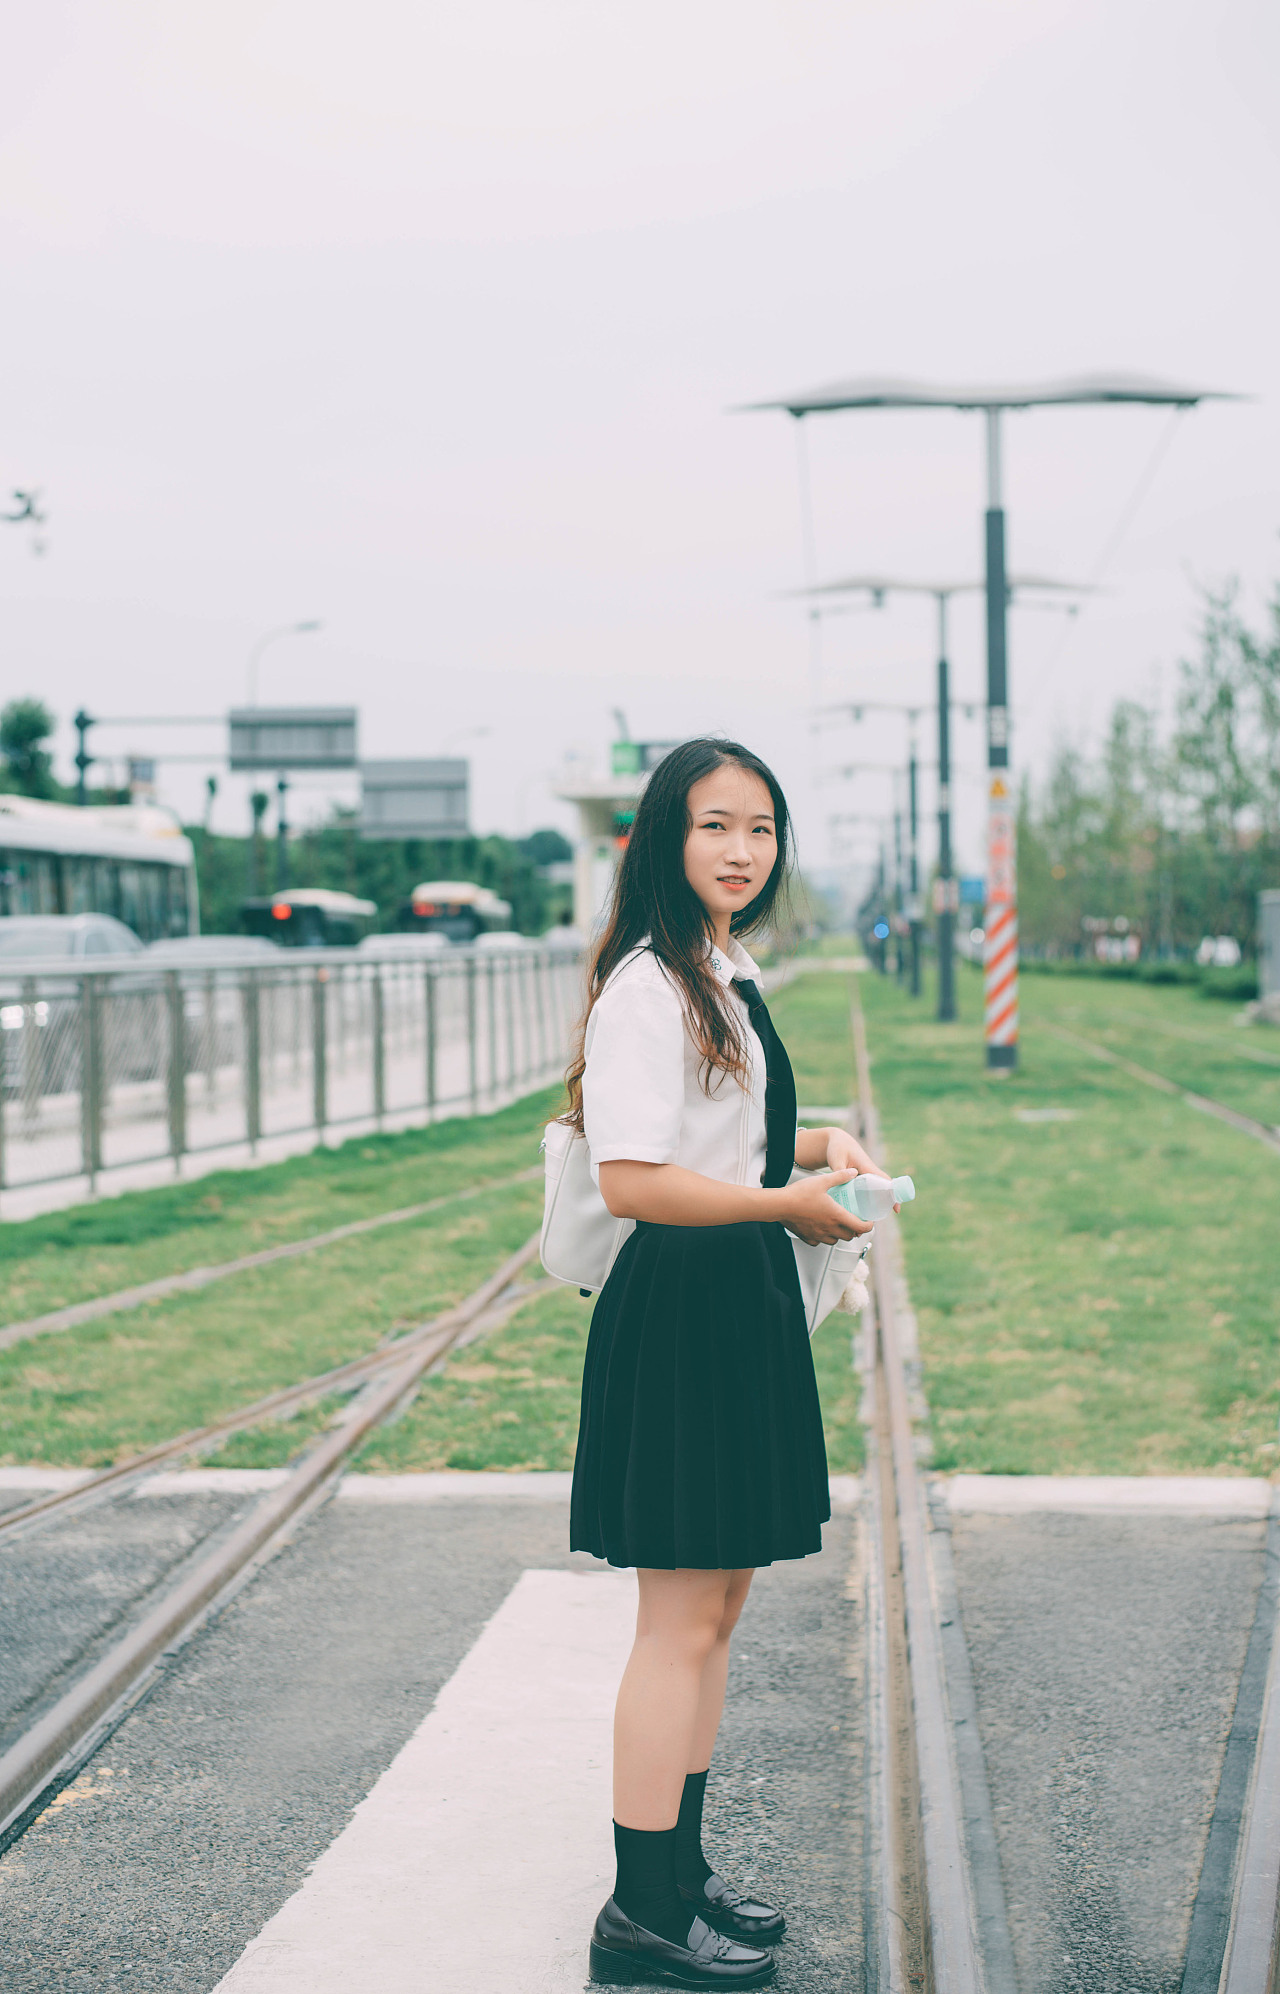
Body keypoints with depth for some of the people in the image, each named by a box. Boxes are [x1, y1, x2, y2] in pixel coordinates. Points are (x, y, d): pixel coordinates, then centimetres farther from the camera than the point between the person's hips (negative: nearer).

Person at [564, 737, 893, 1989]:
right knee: (683, 1615, -4)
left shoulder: (728, 976, 13)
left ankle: (681, 1873, 28)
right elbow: (630, 1179, -23)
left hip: (743, 1307, 10)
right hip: (679, 1311, -10)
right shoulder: (646, 988, -17)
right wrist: (789, 1202, -16)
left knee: (719, 1601, 15)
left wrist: (816, 1144, 9)